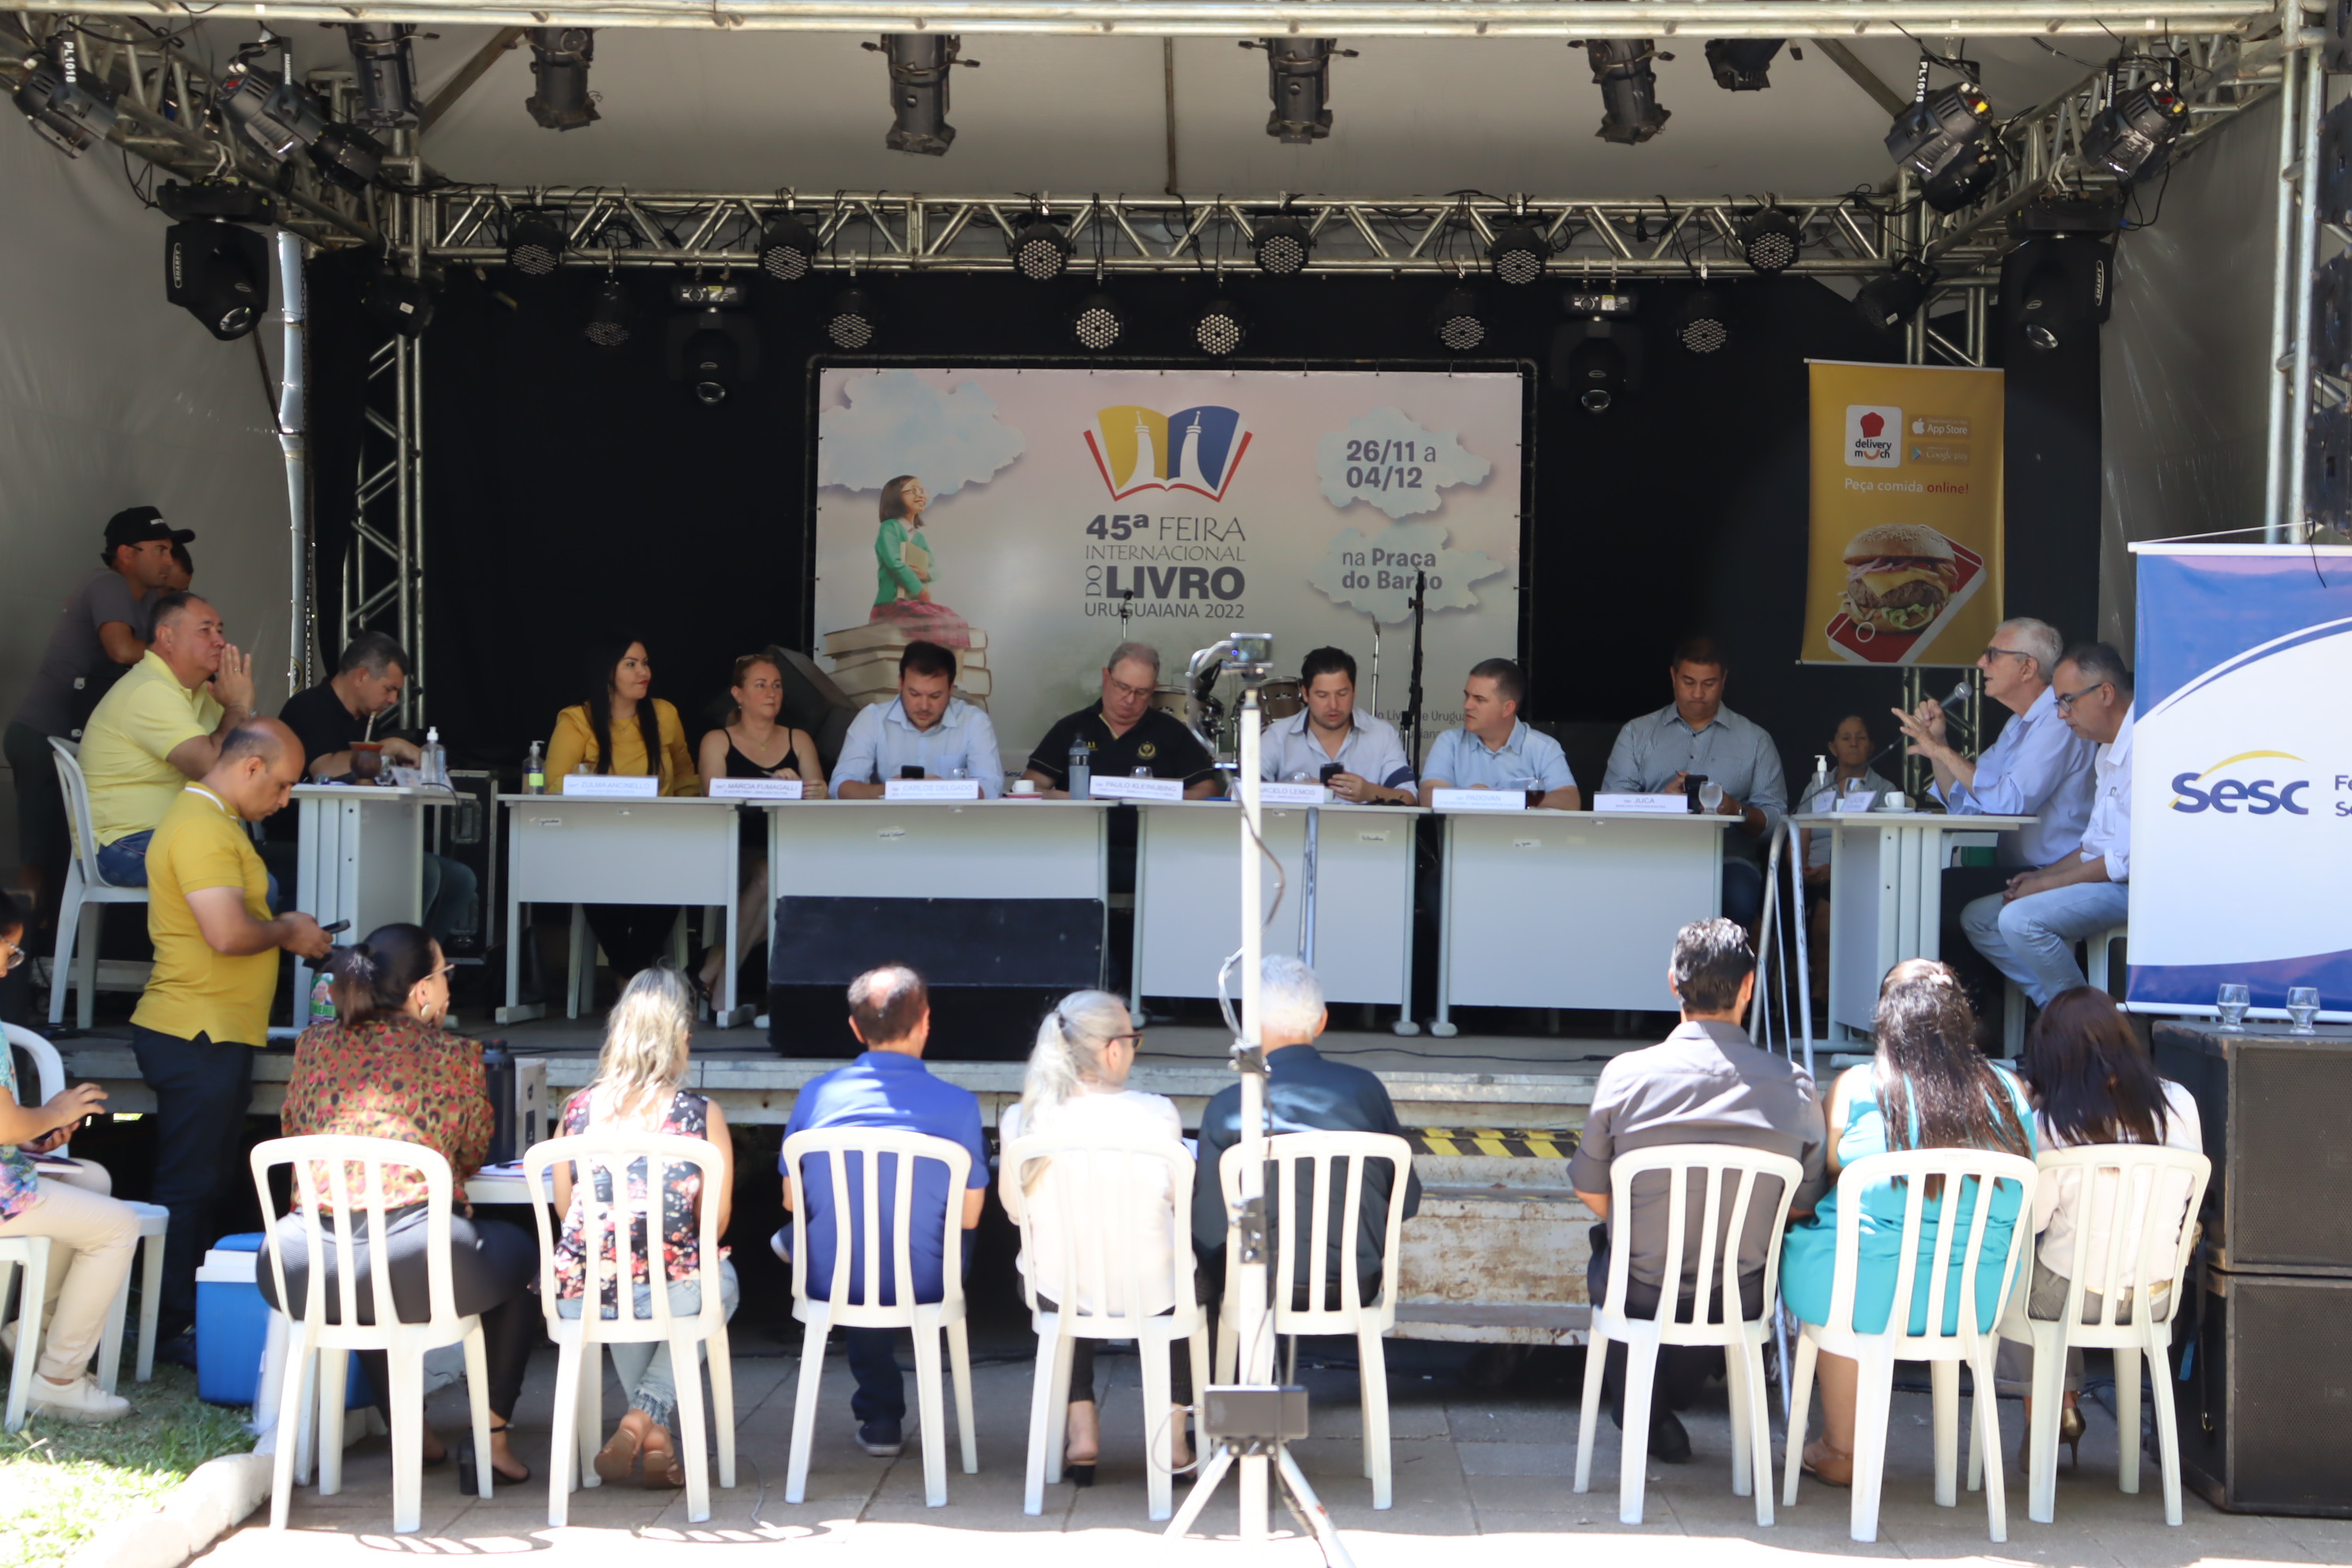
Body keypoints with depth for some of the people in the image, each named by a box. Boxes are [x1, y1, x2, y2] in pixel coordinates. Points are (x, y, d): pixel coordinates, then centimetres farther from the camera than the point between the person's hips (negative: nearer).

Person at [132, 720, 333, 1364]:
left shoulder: (214, 821, 17)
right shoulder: (202, 829, -18)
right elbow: (228, 933, -27)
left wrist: (282, 928, 9)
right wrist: (290, 932, -11)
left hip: (217, 1036, 11)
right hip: (196, 1037, -11)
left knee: (213, 1181, 16)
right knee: (188, 1187, -3)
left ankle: (201, 1311, 24)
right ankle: (171, 1328, 4)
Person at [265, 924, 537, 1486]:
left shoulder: (315, 1042, 13)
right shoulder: (457, 1056, 6)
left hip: (308, 1278, 4)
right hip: (416, 1269, -4)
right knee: (520, 1251, 28)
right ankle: (495, 1437, 23)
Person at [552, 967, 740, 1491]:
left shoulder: (578, 1109, -1)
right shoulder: (702, 1115, -8)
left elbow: (564, 1208, 8)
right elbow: (716, 1221, -5)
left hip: (581, 1297, 3)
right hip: (671, 1293, -3)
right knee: (721, 1281, 31)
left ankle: (653, 1433, 29)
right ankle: (649, 1413, 14)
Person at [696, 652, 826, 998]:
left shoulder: (799, 740, 20)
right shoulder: (718, 741, 11)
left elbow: (819, 797, 9)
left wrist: (816, 794, -17)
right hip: (736, 855, -2)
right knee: (768, 877, -35)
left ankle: (714, 975, -23)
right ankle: (722, 982, -24)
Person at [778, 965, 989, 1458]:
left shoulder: (816, 1095, -7)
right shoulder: (957, 1105, -13)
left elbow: (791, 1200, 5)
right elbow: (969, 1216, -4)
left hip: (829, 1285, 2)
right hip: (921, 1286, -1)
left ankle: (880, 1414, 49)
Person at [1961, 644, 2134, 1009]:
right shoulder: (2107, 751, 18)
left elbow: (2134, 856, -22)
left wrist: (2049, 883, -15)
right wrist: (2042, 876, 8)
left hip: (2134, 885, -11)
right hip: (2105, 877, 11)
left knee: (2020, 919, -29)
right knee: (1977, 918, 6)